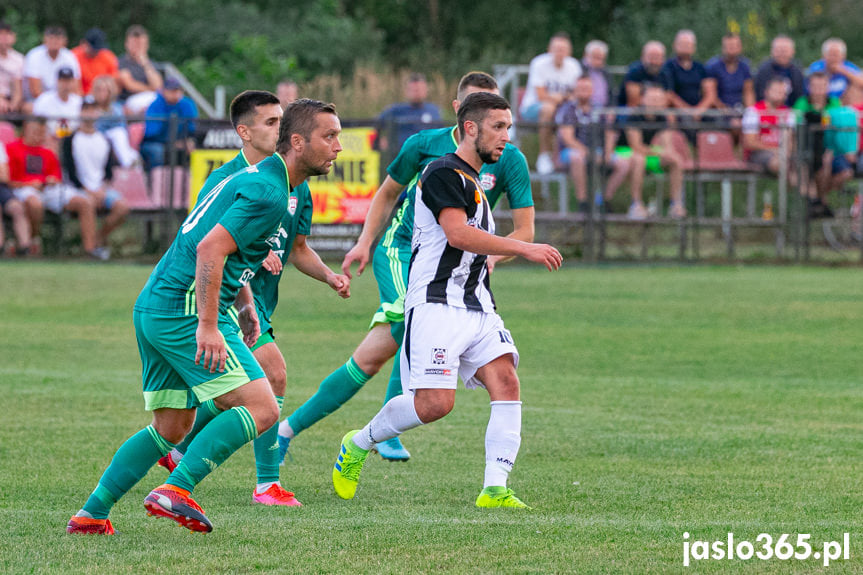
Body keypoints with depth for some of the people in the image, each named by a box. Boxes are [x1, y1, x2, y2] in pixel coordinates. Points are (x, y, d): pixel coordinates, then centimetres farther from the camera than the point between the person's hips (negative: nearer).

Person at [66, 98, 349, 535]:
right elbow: (210, 249, -24)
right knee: (261, 408, -13)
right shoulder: (269, 194, -15)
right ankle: (176, 491, -19)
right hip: (185, 312, -10)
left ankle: (90, 514, 17)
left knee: (171, 428, 17)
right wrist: (208, 326, -26)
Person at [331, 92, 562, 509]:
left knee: (506, 383, -11)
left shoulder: (474, 181, 22)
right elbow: (458, 234, -22)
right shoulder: (444, 173, -9)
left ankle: (495, 490, -15)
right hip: (437, 304, -9)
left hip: (477, 309, 9)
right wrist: (525, 249, -22)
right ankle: (358, 446, 10)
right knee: (435, 402, -15)